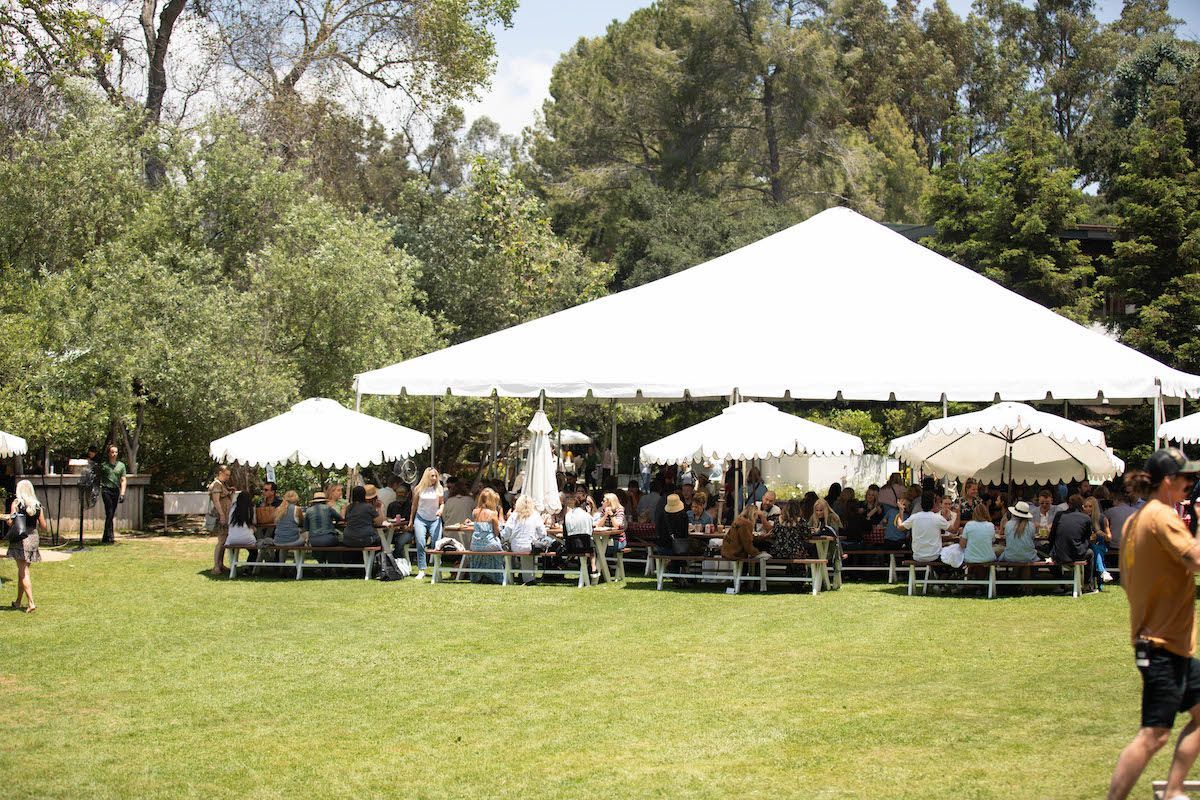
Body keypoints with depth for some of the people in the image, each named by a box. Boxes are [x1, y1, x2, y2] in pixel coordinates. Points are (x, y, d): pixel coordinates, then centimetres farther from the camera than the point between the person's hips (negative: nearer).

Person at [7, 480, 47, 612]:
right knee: (22, 571, 18)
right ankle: (18, 601, 27)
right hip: (33, 538, 5)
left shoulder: (16, 503, -7)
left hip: (20, 539, -5)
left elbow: (11, 522, -12)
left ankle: (31, 603, -14)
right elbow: (43, 526, 6)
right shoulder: (37, 505, 5)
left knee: (23, 572, -4)